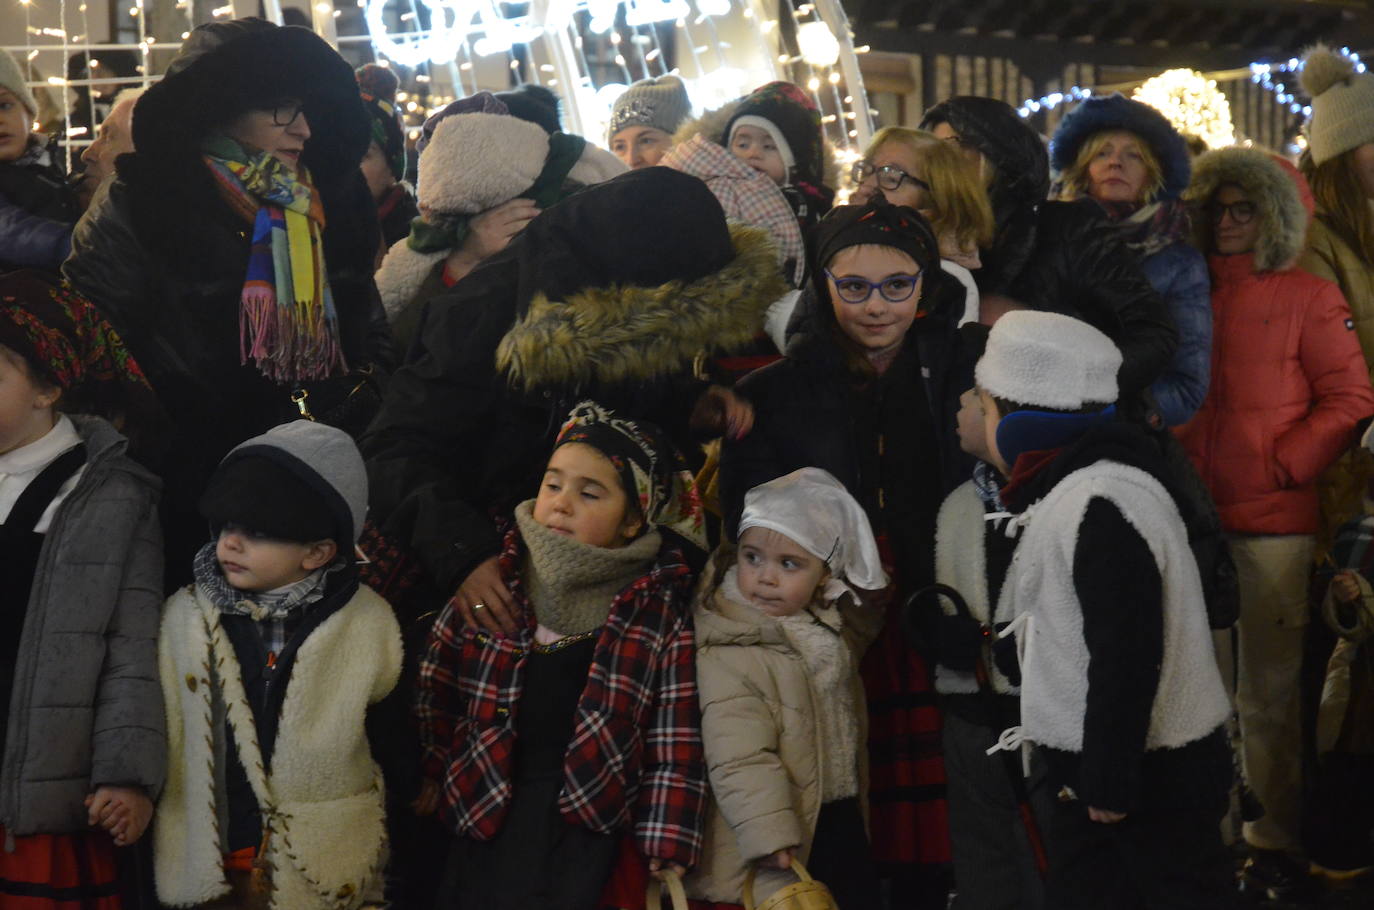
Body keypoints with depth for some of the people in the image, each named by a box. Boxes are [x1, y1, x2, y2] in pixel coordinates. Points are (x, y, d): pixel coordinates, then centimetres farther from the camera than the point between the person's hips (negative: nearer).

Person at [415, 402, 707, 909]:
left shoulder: (661, 618, -6)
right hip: (485, 826, 2)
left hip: (592, 831, -2)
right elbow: (436, 702, 8)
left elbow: (674, 750, -7)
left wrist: (668, 860, -10)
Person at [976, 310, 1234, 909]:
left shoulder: (1102, 510, -23)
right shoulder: (1075, 493, 10)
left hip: (1151, 780, -10)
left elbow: (1128, 657, -26)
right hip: (1096, 768, 10)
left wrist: (1110, 782, -20)